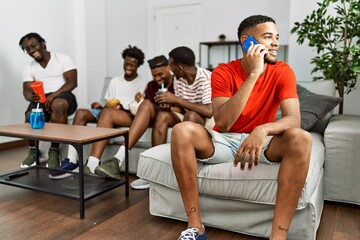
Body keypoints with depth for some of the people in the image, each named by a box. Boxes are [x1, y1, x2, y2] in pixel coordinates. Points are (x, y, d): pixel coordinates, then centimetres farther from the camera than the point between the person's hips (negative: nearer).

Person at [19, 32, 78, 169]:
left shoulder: (62, 58, 4)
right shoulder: (28, 69, 15)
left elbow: (72, 82, -7)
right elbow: (26, 92, 4)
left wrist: (54, 95, -21)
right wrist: (32, 96, -22)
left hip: (63, 96, -3)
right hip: (41, 100, 3)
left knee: (58, 105, -39)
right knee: (30, 117, -30)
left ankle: (54, 151, -25)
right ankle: (33, 152, 2)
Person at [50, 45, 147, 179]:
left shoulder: (143, 83, 7)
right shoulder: (115, 81, 23)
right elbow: (108, 105, 18)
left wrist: (123, 106, -17)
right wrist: (100, 106, -4)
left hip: (131, 116, -6)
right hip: (109, 112, 6)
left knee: (107, 113, -38)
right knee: (81, 113, -20)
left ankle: (92, 165, -50)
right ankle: (71, 161, -28)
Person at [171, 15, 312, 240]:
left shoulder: (282, 72, -6)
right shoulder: (223, 72, -11)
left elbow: (293, 119, -19)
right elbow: (222, 123, -26)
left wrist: (262, 130, -41)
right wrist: (254, 74, -27)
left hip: (261, 143, 1)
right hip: (223, 142, 0)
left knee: (301, 138, -29)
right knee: (182, 130, -28)